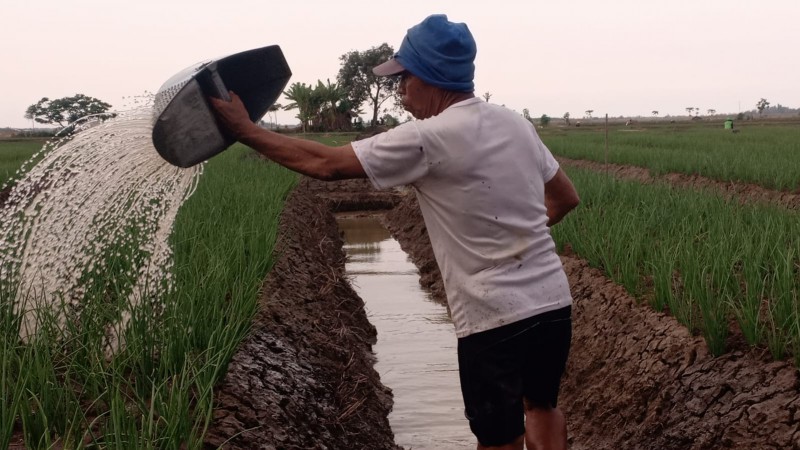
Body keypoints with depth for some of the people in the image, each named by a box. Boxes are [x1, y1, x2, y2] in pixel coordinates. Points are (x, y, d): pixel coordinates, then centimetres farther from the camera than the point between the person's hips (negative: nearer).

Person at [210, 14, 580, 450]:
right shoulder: (516, 124, 7)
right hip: (554, 302, 7)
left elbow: (325, 164, -10)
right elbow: (566, 198, 17)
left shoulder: (426, 139, -14)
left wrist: (246, 130, -1)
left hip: (495, 319, -7)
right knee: (541, 406, 27)